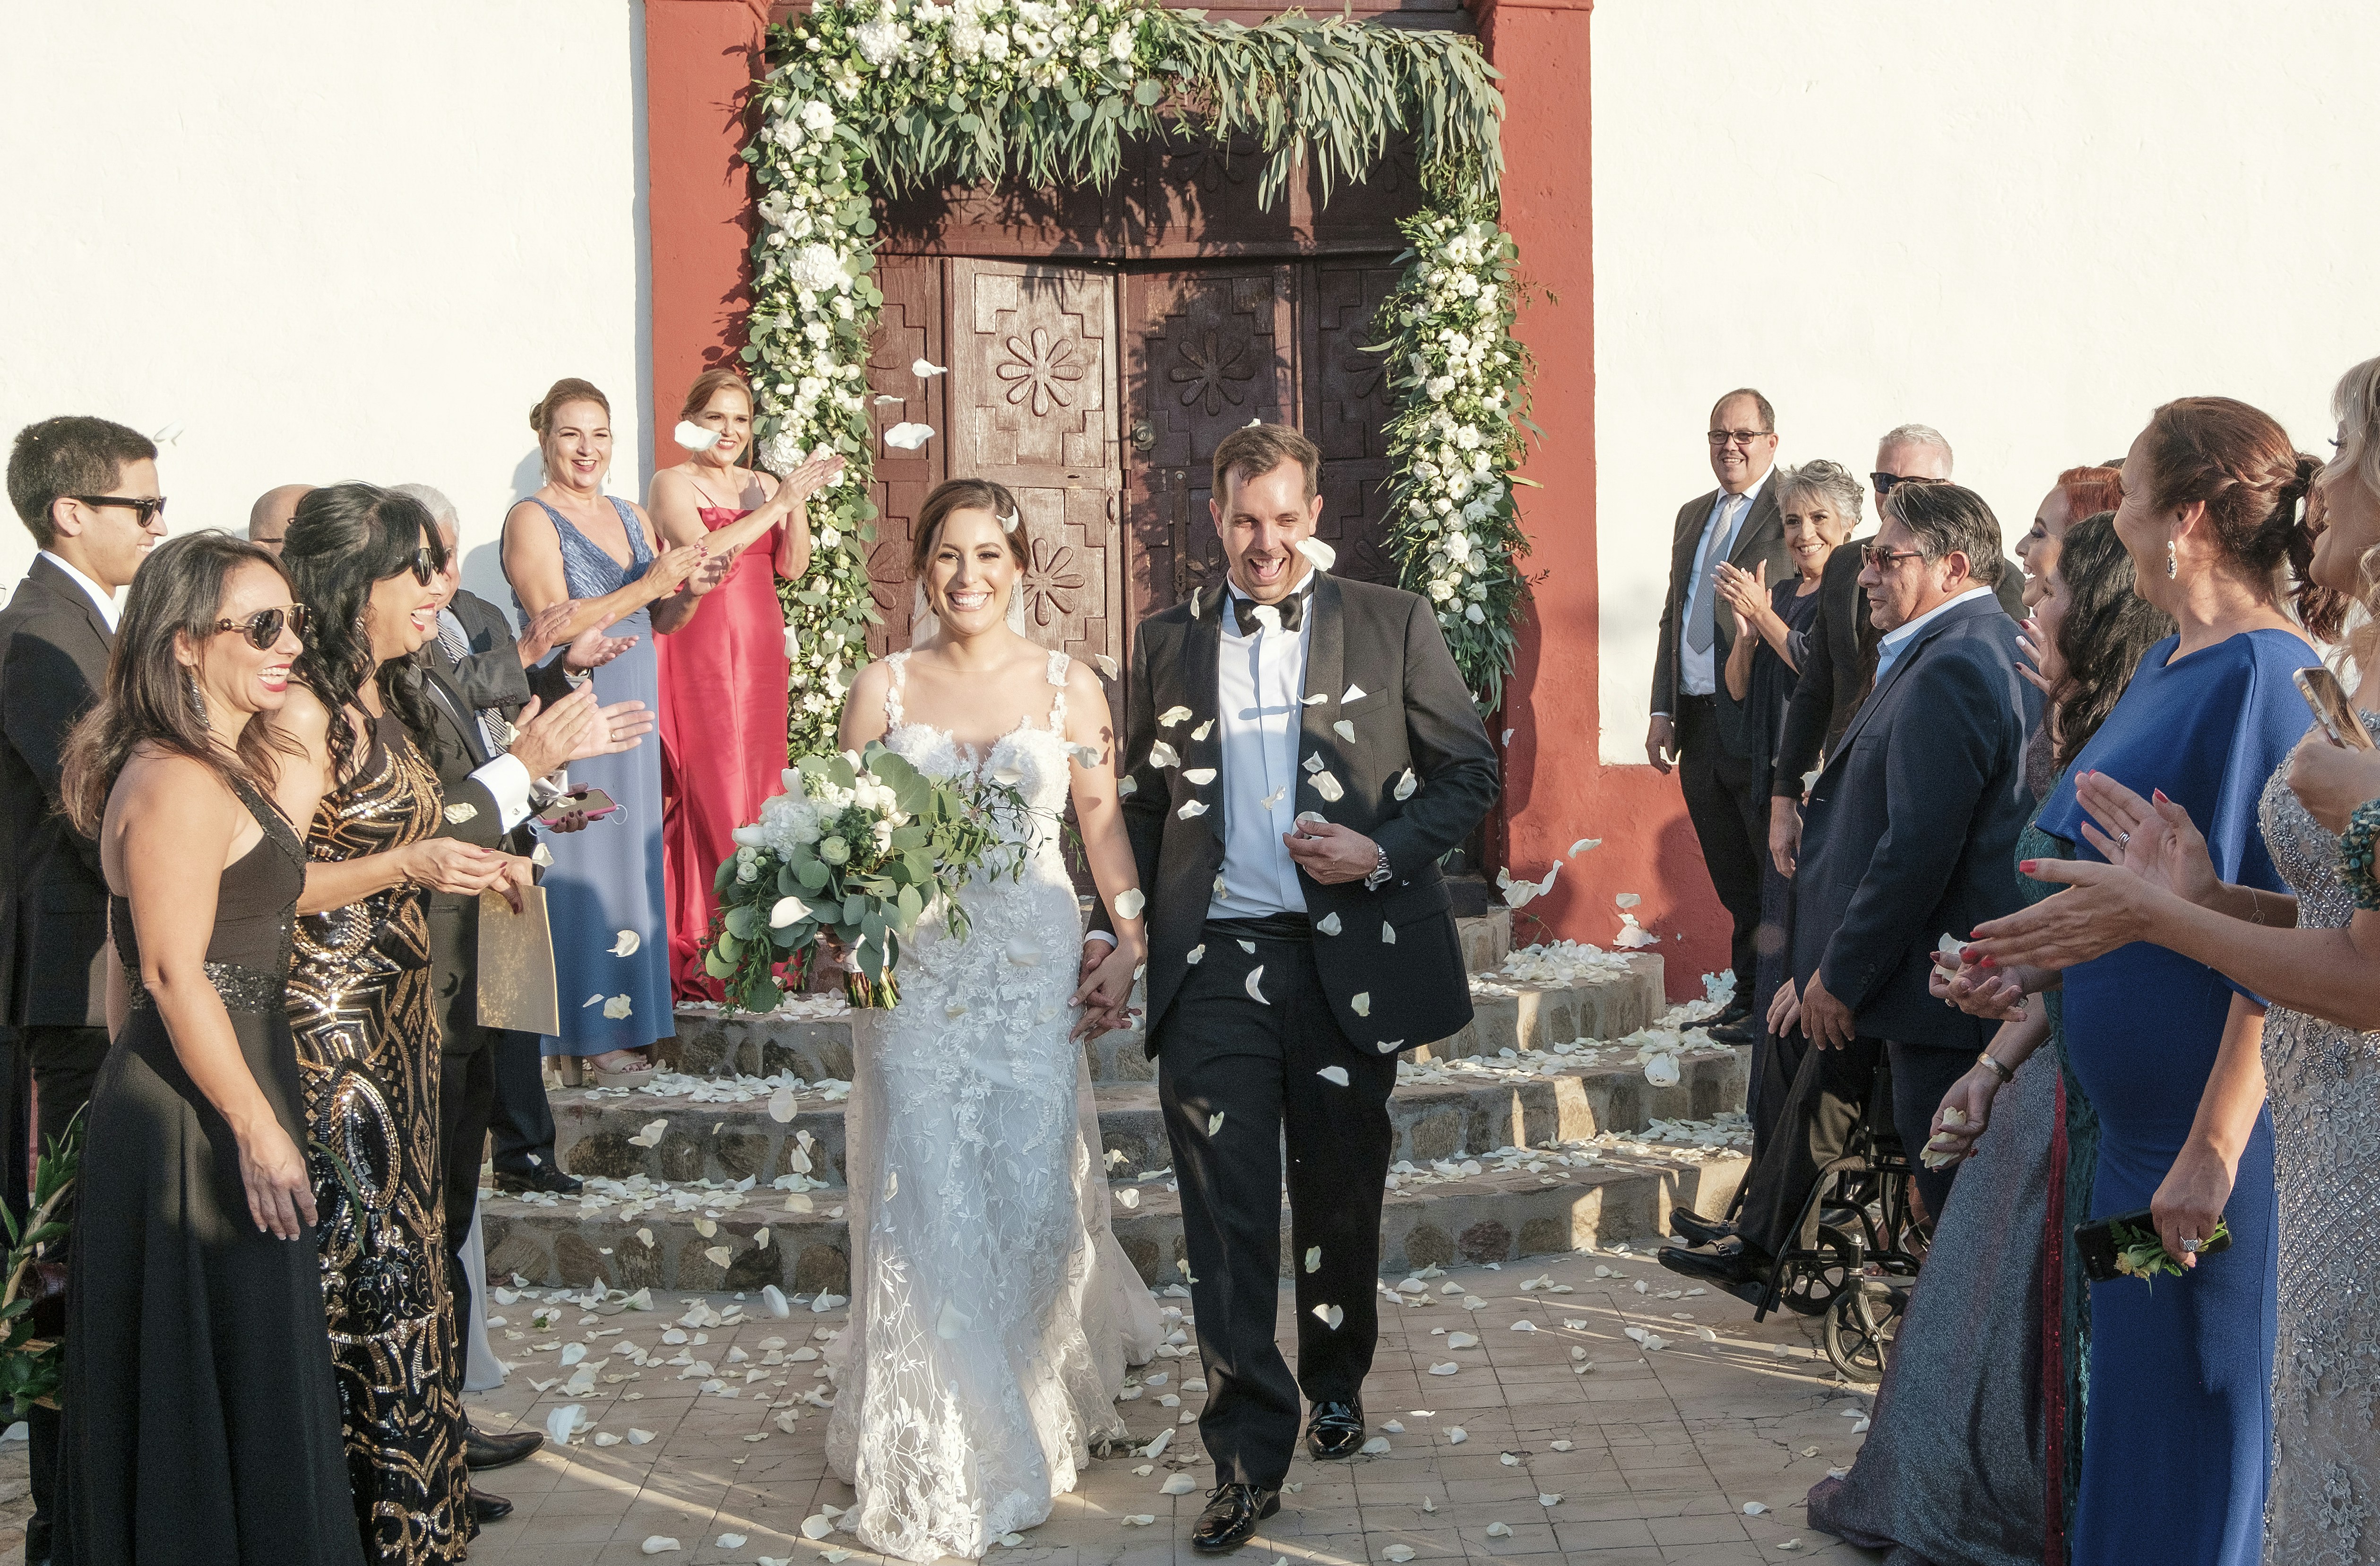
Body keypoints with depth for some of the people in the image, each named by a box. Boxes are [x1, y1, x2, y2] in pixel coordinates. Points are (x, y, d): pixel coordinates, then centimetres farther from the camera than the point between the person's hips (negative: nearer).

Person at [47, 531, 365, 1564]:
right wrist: (261, 1131, -20)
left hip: (159, 1101, 10)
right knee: (233, 1381, 1)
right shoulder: (183, 783, -18)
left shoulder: (227, 764, 12)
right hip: (198, 1125, -10)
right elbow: (176, 977, -22)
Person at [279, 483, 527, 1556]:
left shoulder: (380, 699, 13)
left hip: (397, 1015, 10)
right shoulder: (305, 713, -17)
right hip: (332, 1020, -10)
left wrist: (468, 867, 12)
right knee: (362, 1257, -2)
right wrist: (406, 867, -27)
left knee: (407, 1246, 14)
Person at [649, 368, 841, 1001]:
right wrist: (776, 505, -14)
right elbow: (702, 553, -16)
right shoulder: (673, 483, 0)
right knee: (710, 783, -10)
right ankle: (702, 933, -7)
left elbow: (791, 567, 9)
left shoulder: (765, 485, 17)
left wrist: (797, 505, -6)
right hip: (700, 646, -6)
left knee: (759, 779, 4)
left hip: (759, 649, 6)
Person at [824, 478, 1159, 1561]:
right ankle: (939, 1470, 11)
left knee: (1034, 1196, 1)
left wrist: (1128, 946, -2)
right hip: (914, 974, 0)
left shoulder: (1069, 686, 5)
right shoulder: (882, 689, 4)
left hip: (1037, 972, 0)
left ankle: (1040, 1413, 29)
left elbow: (1103, 824, 8)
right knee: (927, 1207, -2)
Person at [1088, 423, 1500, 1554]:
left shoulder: (1391, 625, 3)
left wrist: (1383, 850, -13)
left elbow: (1470, 771, 3)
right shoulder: (1168, 642, 10)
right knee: (1226, 1215, -5)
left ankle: (1336, 1388, 37)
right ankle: (1248, 1455, 1)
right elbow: (1143, 803, 16)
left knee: (1342, 1198, 13)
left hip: (1348, 957, 0)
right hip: (1213, 963, 1)